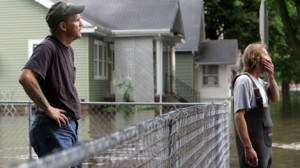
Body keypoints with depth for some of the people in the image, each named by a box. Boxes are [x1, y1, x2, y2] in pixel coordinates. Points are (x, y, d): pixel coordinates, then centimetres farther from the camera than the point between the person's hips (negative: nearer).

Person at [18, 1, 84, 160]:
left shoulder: (68, 50, 15)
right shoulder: (47, 48, -14)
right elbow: (26, 77, -29)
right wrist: (48, 109, -22)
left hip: (70, 126, 9)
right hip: (54, 128, -9)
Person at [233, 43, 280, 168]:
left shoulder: (259, 81, 10)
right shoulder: (244, 80, -17)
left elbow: (275, 98, 19)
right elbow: (238, 116, -22)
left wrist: (271, 77, 3)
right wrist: (248, 148, -26)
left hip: (265, 142, 9)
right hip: (253, 143, -9)